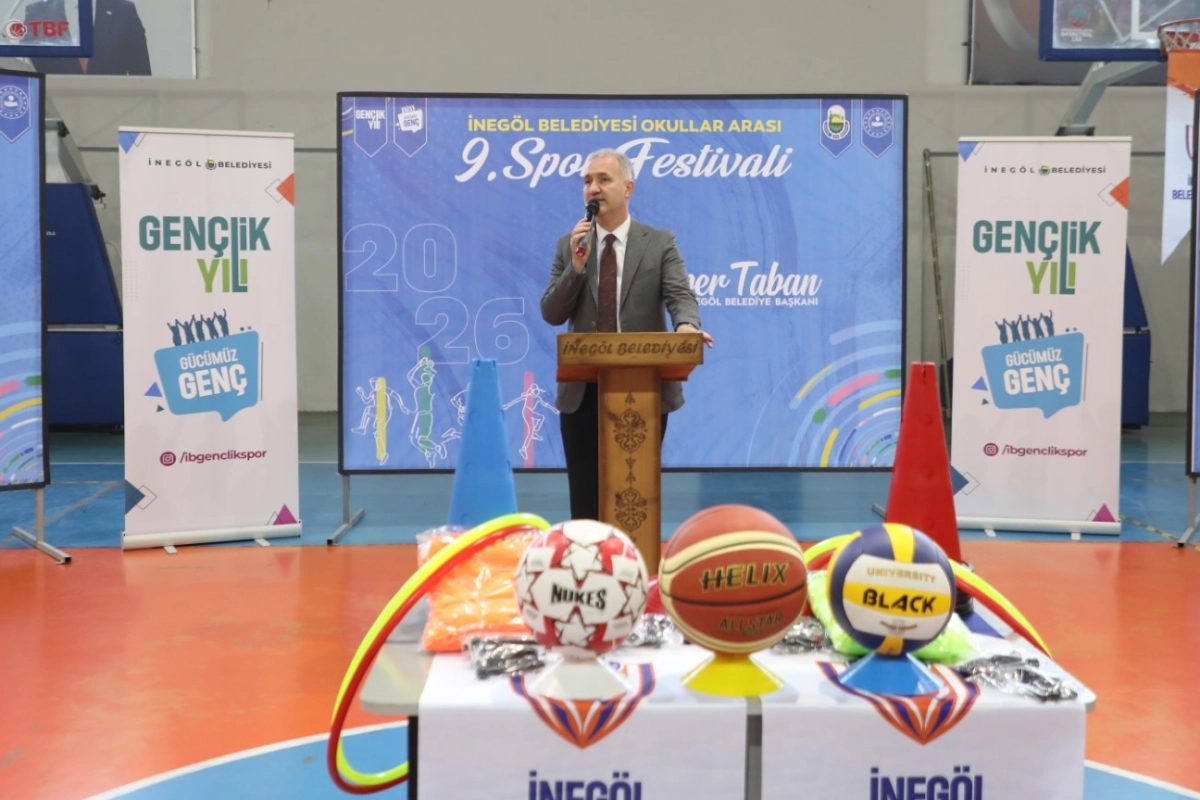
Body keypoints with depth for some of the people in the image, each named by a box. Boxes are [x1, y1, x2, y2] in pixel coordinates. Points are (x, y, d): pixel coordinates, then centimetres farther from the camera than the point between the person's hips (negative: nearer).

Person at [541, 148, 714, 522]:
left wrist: (686, 324, -34)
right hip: (583, 391, 2)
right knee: (586, 500, 5)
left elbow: (680, 294, -11)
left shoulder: (660, 242, 2)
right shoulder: (569, 245, 7)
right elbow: (551, 314, 2)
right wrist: (577, 266, -12)